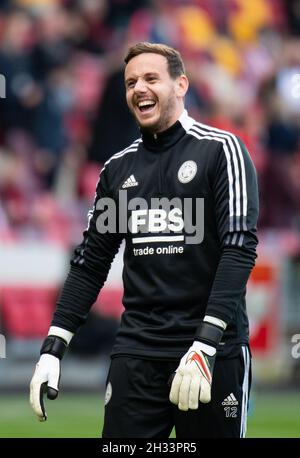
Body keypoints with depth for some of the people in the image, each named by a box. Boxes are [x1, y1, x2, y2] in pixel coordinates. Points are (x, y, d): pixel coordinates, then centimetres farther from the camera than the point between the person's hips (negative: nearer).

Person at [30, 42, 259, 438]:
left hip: (215, 351, -4)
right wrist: (53, 347, 6)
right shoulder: (118, 168, 14)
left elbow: (239, 248, -11)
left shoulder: (220, 150, -1)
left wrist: (206, 343, -20)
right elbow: (90, 263, 17)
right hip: (136, 351, 4)